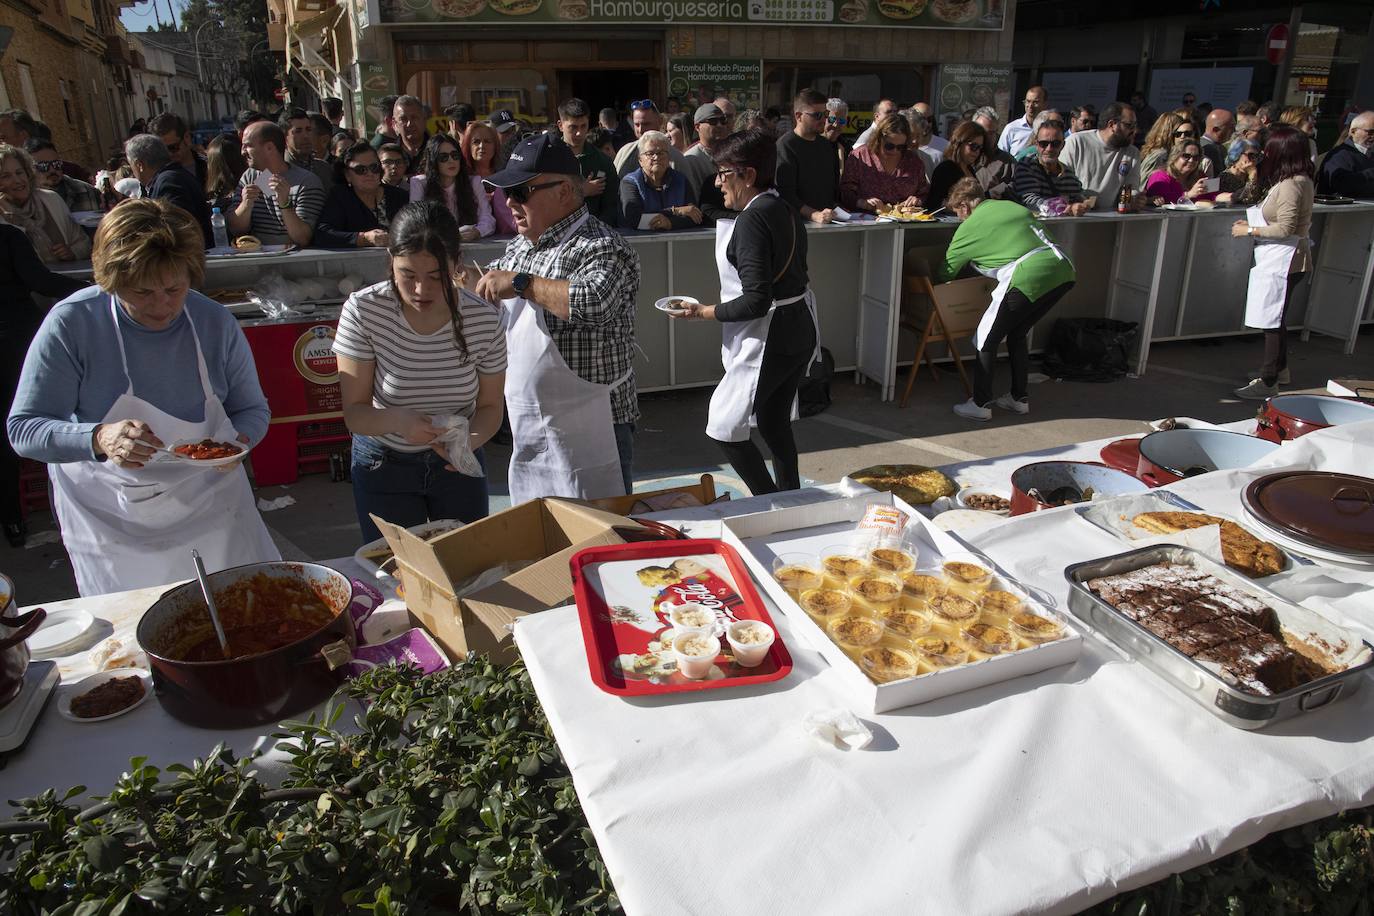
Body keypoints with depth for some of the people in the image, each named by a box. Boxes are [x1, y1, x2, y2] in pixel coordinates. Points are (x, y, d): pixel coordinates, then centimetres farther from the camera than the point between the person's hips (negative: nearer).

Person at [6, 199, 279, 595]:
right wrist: (99, 439, -35)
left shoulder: (215, 321, -8)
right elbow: (23, 429, -15)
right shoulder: (71, 323, -16)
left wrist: (239, 440, -20)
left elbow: (252, 409, 3)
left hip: (211, 507, 2)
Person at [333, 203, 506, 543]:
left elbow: (490, 407, -7)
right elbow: (355, 413, -17)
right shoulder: (363, 311, -21)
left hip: (458, 463, 1)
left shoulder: (484, 318, -18)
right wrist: (396, 420, -38)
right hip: (383, 465, -1)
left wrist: (469, 440, -28)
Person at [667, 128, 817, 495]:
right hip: (800, 331, 10)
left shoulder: (751, 220, -20)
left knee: (724, 427, 1)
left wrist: (703, 312, -14)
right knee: (775, 423, 21)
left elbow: (756, 301, -25)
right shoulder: (786, 211, 8)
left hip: (769, 340, -10)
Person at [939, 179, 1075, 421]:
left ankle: (980, 404, 11)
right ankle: (1020, 398, 30)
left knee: (987, 340, 7)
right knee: (1017, 334, 24)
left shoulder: (969, 228, 8)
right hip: (1063, 271, 8)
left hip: (1029, 279, -8)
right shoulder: (1012, 205, 26)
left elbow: (945, 273, 16)